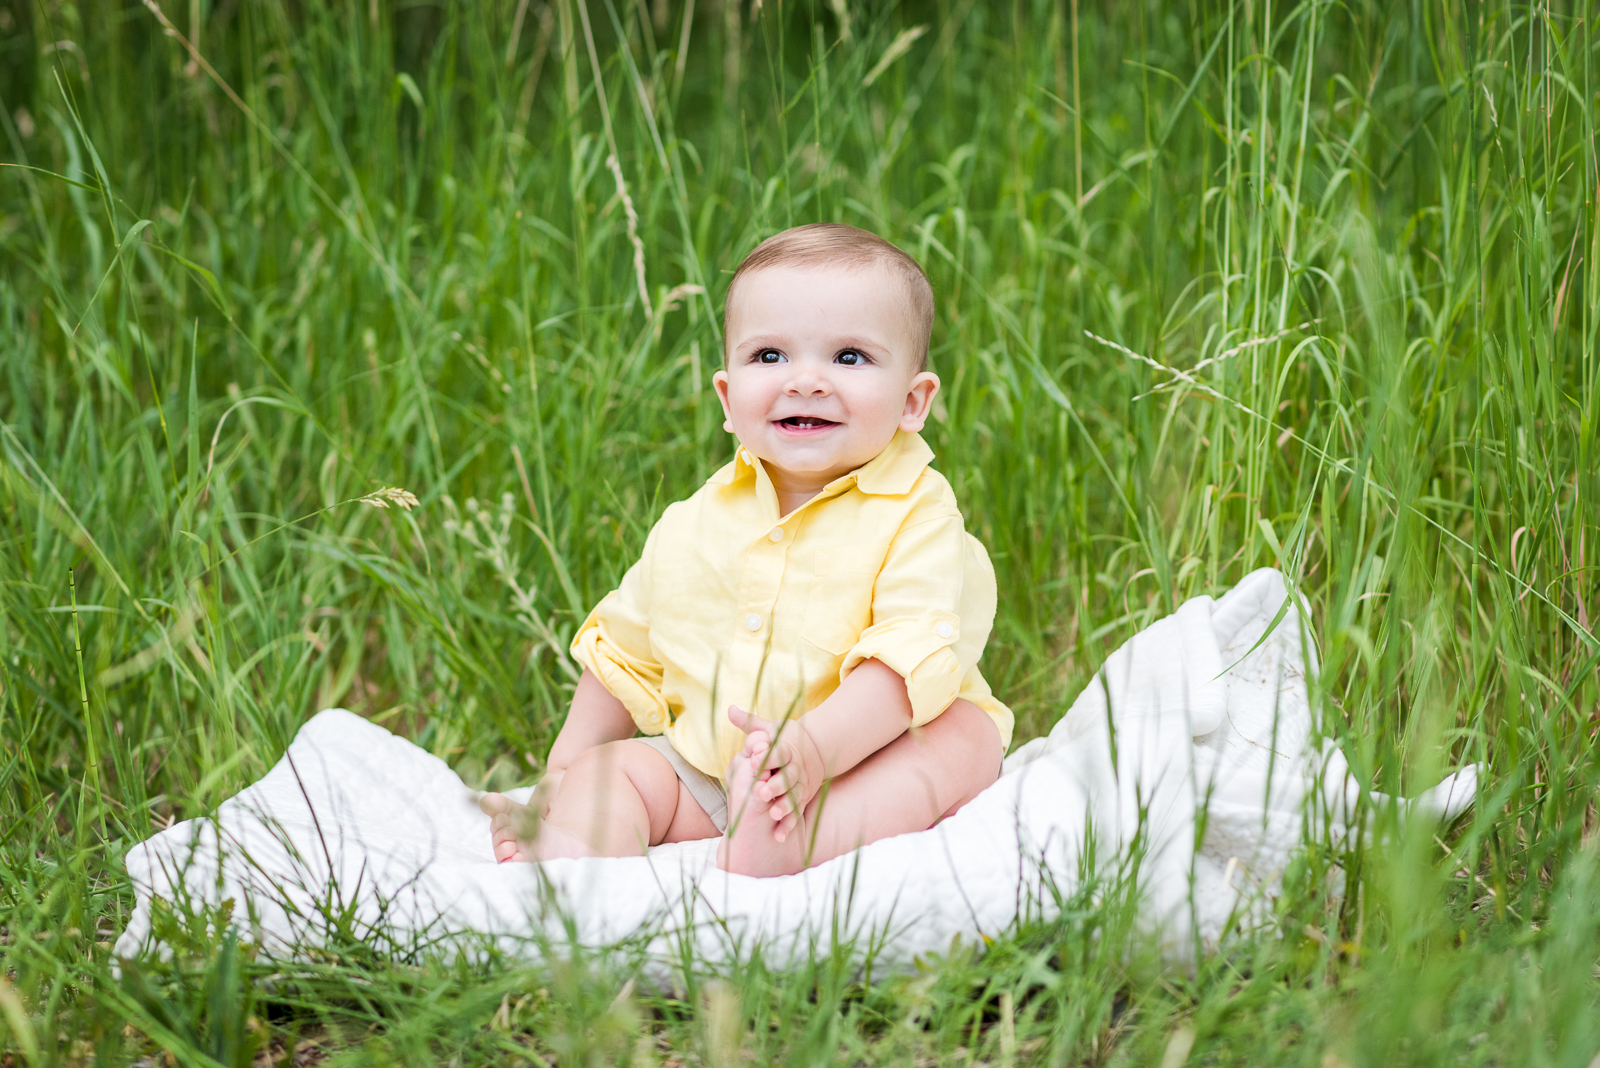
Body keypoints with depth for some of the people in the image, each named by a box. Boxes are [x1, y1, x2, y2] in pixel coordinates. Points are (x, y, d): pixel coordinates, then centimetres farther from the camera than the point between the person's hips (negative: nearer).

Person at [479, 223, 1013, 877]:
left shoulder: (916, 515, -10)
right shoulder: (692, 528, 5)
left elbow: (915, 656, -24)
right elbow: (625, 656, 18)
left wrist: (816, 746, -39)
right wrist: (560, 775, 14)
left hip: (867, 767, -4)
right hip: (703, 778, 5)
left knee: (965, 732, -30)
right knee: (606, 770, -13)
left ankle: (798, 844, -52)